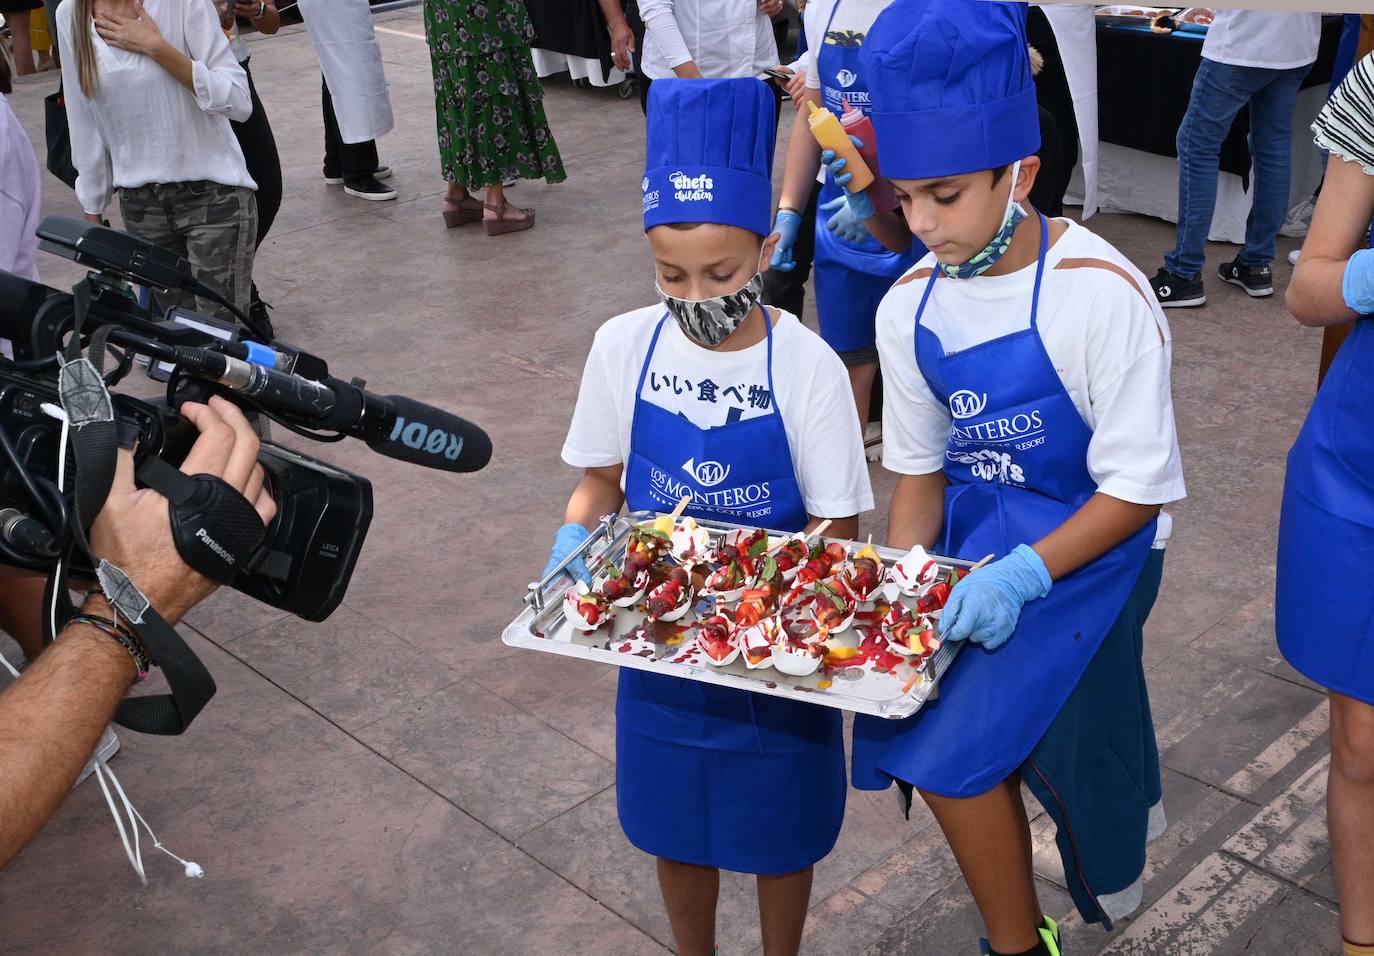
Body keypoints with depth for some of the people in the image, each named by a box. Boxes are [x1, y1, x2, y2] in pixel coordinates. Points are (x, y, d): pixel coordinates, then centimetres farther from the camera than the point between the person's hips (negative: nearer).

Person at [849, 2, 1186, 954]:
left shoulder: (1102, 295, -22)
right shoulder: (910, 309, -4)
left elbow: (1137, 489, -17)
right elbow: (920, 470, 4)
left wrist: (1022, 575, -29)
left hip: (1092, 540, -6)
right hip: (976, 526, 6)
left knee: (953, 747, -14)